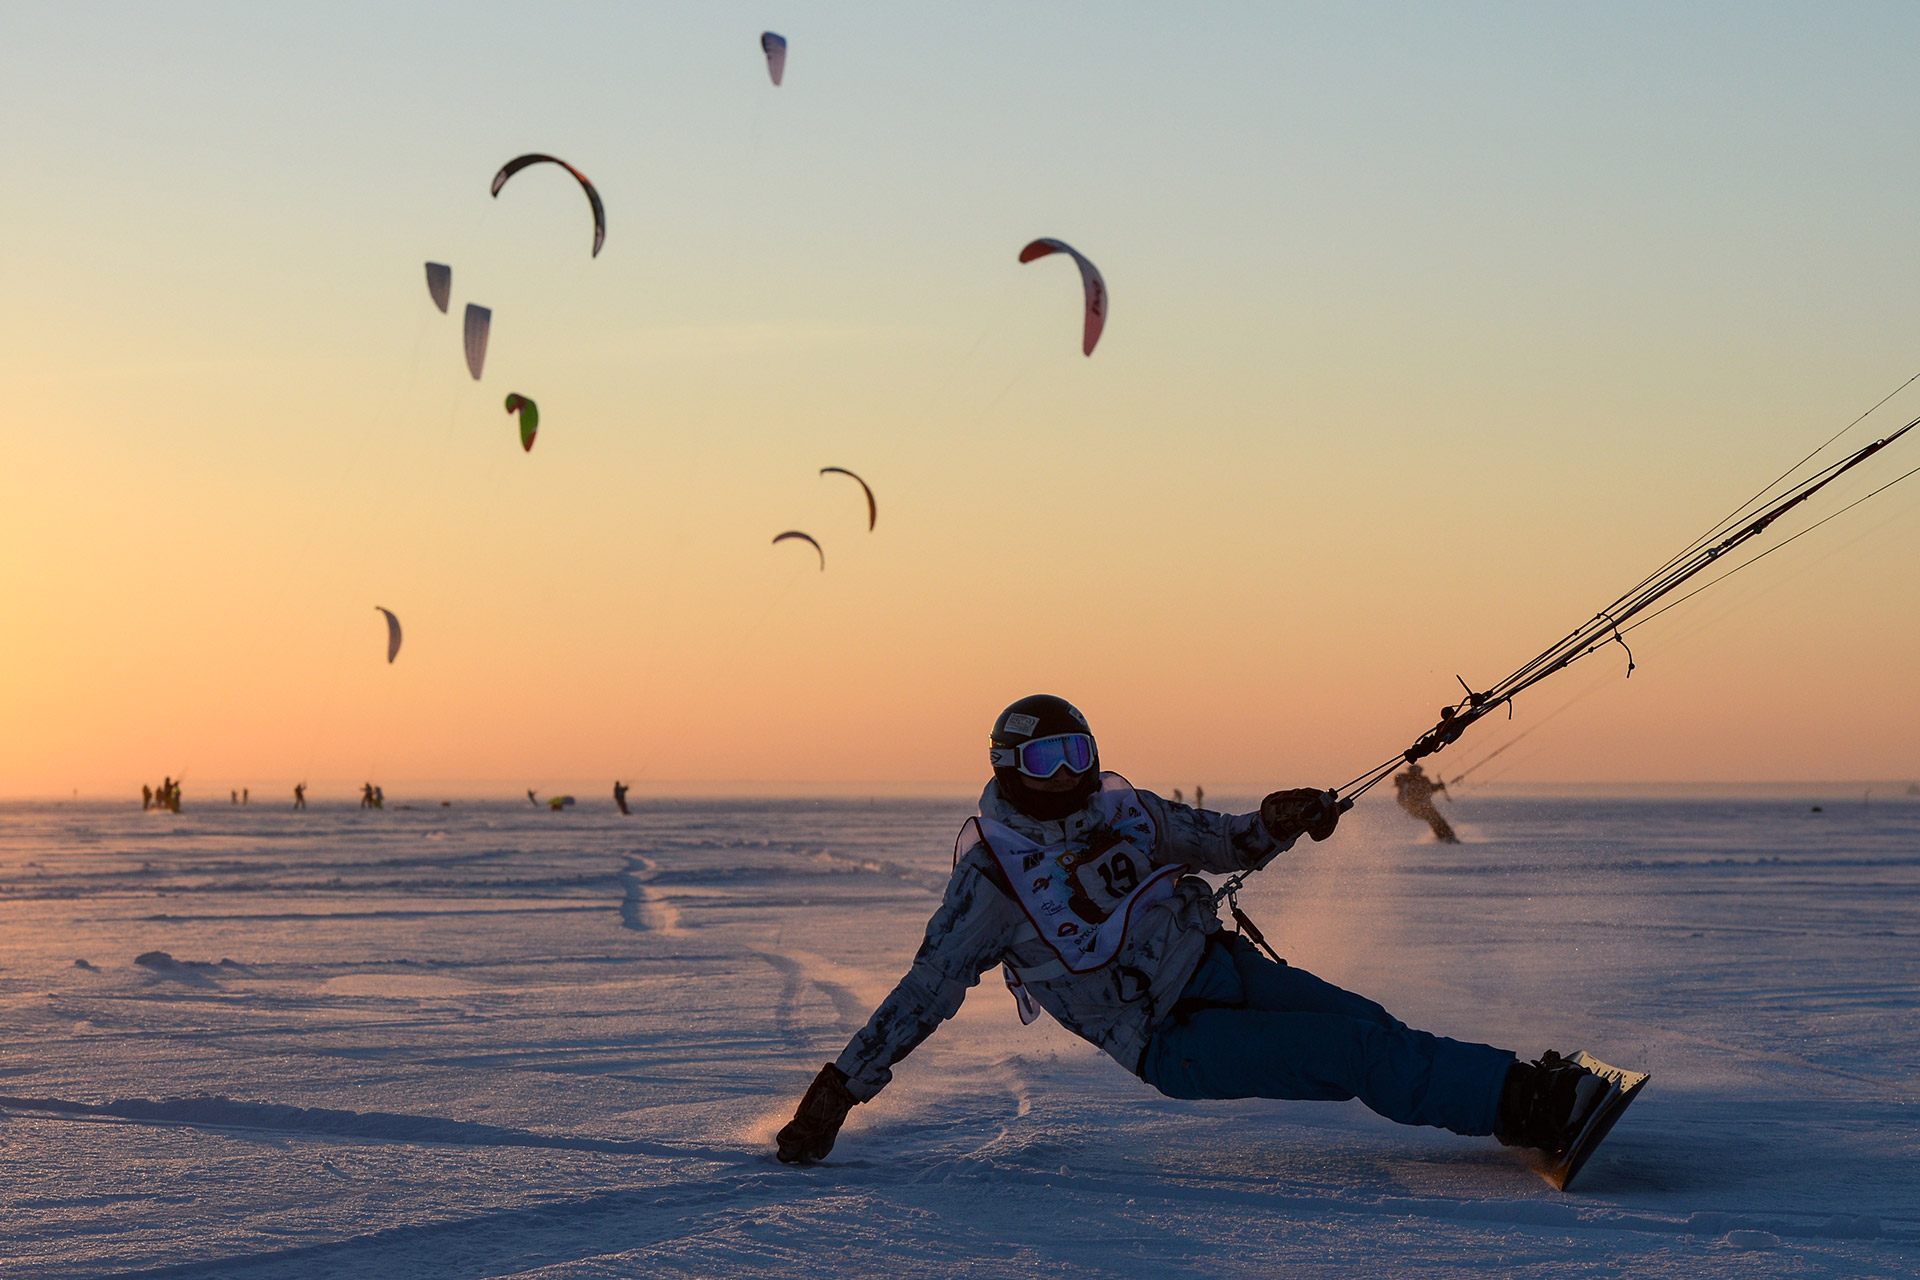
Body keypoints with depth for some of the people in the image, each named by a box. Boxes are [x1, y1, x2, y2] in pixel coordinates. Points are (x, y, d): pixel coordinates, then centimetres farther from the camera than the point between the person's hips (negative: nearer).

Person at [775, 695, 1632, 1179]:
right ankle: (1524, 1102, -20)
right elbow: (925, 992, -9)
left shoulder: (1120, 810, 5)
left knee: (1367, 1025, -13)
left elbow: (1219, 844, 17)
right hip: (1172, 1040, -6)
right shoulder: (991, 876, -11)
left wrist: (1275, 826, -6)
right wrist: (838, 1090, -13)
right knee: (1354, 1055, -19)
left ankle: (1530, 1101, -14)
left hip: (1220, 965, 6)